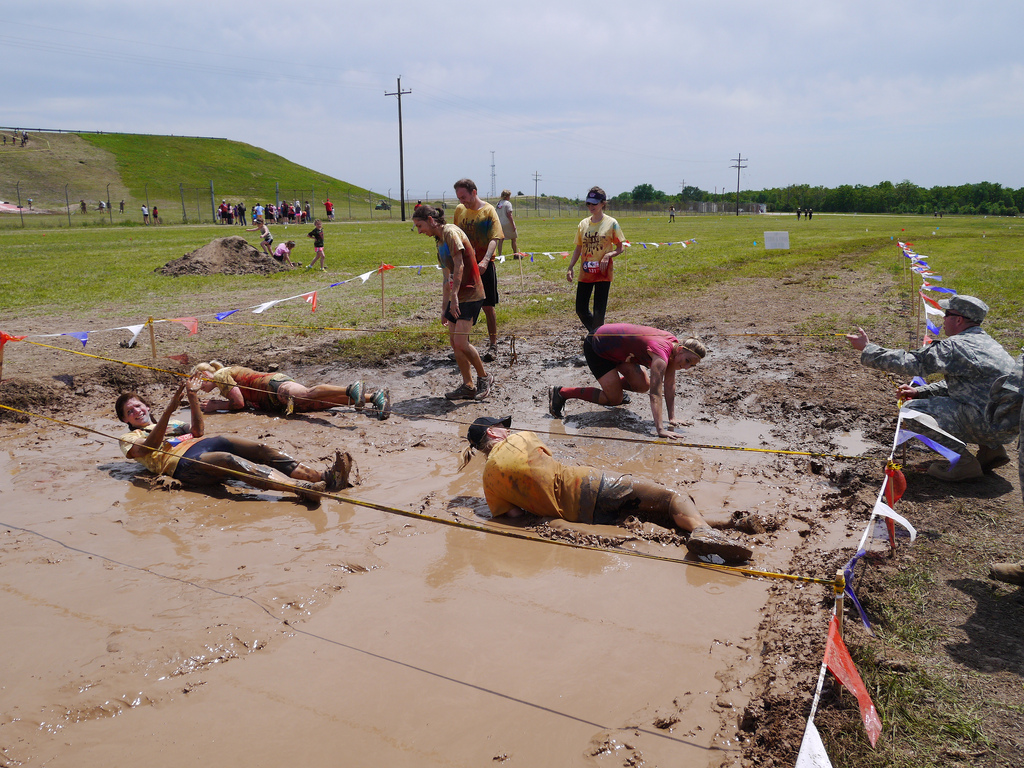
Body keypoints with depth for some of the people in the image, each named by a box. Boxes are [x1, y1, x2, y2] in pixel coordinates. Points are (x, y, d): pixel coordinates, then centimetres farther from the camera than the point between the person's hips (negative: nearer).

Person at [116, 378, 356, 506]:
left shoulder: (170, 424, 38)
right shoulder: (128, 440, 20)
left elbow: (198, 431, 22)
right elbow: (149, 447, -3)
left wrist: (192, 398, 12)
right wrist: (170, 409, -15)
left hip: (205, 444, 6)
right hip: (183, 461, -6)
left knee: (261, 449, -21)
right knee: (231, 461, -36)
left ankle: (322, 477, -39)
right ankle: (305, 489, -58)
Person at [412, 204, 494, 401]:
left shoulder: (451, 232, -11)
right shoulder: (440, 241, 18)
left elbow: (459, 266, -19)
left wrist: (454, 295, -23)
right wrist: (444, 307, 21)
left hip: (470, 295, -9)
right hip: (457, 296, 10)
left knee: (461, 342, -13)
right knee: (454, 341, 5)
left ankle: (484, 377, 8)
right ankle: (468, 386, 13)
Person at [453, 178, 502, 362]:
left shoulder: (488, 210, -9)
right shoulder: (459, 209, 6)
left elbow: (494, 239, -19)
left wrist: (485, 260, -35)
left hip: (484, 266, -4)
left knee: (488, 306, 0)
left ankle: (493, 344, 13)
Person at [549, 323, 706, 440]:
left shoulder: (674, 346, -7)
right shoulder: (662, 354, -33)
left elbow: (670, 386, -2)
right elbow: (656, 393, -39)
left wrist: (672, 418, -4)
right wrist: (660, 429, -44)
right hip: (596, 347, -9)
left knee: (643, 386, 4)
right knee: (614, 399, -6)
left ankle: (610, 382, 31)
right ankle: (561, 392, -1)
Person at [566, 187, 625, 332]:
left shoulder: (611, 223, -3)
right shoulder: (583, 224, 9)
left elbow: (621, 248, -1)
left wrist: (608, 255, -19)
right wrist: (570, 268, 5)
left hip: (603, 272, -4)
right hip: (585, 273, 5)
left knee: (599, 311, -4)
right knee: (580, 309, 4)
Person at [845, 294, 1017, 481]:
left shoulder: (954, 347, -15)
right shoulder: (987, 342, 16)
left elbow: (909, 363, -14)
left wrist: (867, 348, -3)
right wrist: (919, 391, 15)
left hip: (991, 424, -9)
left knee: (913, 409, -9)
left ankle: (962, 461, -6)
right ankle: (990, 450, 19)